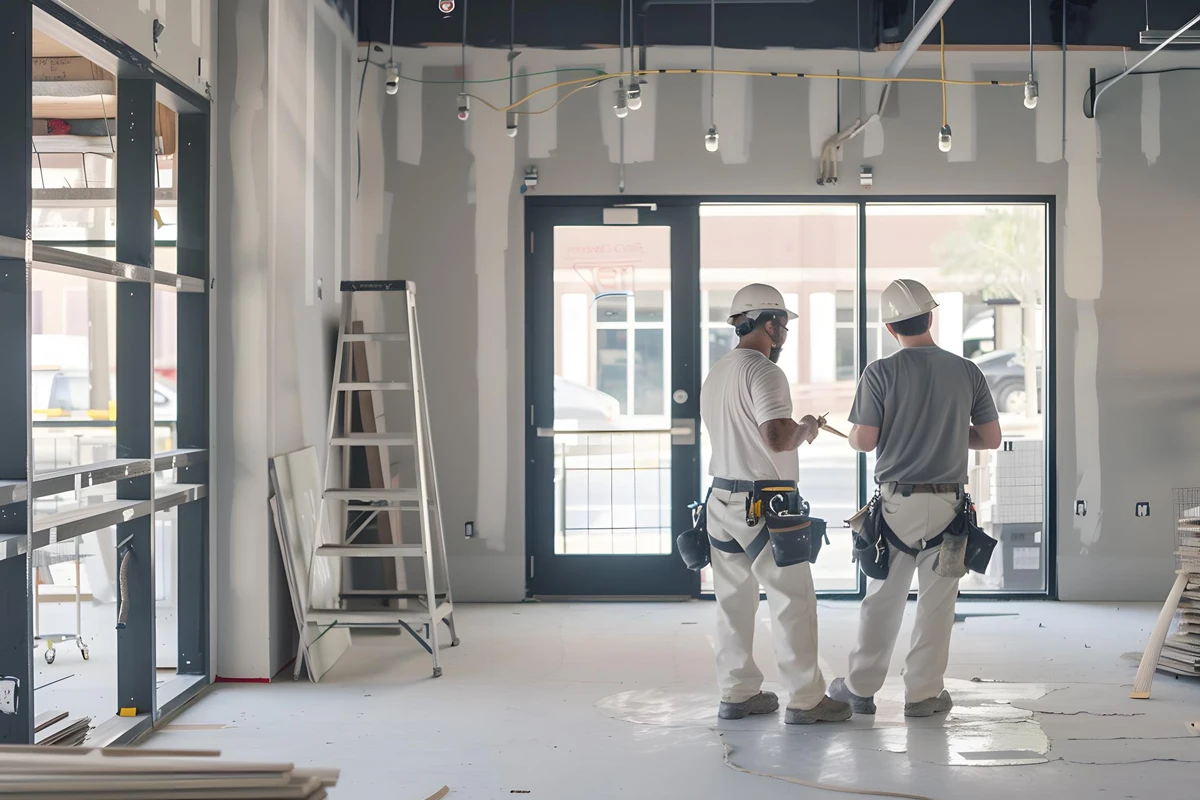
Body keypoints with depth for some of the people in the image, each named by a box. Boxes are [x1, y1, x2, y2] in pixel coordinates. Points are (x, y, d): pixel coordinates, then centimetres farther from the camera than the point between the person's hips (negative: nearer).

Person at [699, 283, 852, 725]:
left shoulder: (715, 374, 15)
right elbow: (777, 439, -25)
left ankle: (737, 692, 16)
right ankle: (805, 698, 2)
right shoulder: (764, 372, -15)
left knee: (734, 599, 11)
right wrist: (805, 429, -5)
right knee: (792, 598, -2)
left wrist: (795, 430, 24)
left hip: (722, 498, 9)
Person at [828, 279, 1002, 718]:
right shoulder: (966, 372, 1)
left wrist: (852, 433, 14)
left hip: (897, 501, -1)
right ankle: (924, 694, 12)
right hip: (947, 503, 1)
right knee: (936, 600, 8)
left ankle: (861, 687, 19)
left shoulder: (881, 373, -8)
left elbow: (863, 441, -9)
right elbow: (991, 437, 5)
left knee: (882, 598, 10)